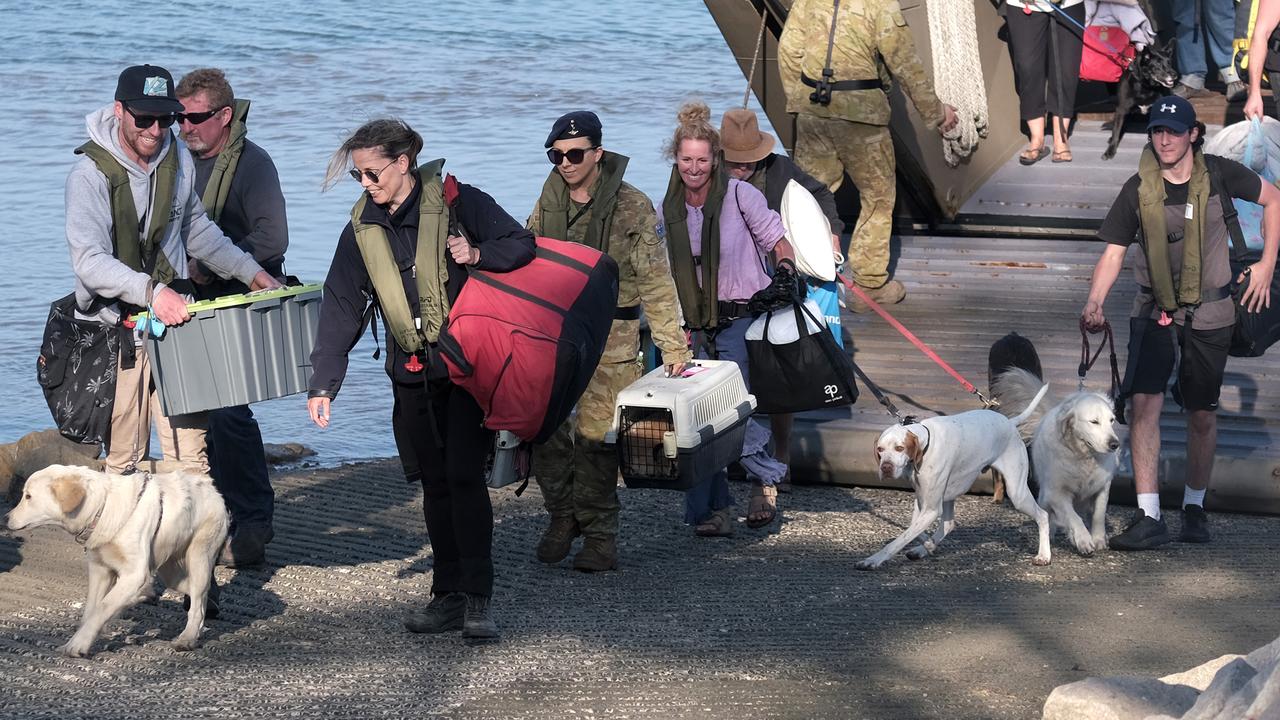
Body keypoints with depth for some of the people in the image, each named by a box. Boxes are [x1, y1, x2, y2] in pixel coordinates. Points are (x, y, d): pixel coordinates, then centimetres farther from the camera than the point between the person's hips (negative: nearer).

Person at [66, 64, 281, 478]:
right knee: (121, 459, -2)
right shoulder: (90, 175, -13)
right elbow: (90, 261, -24)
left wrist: (249, 271, 22)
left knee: (191, 455, -1)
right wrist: (150, 292, -37)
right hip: (115, 329, -5)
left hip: (172, 319, 5)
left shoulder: (177, 159, 6)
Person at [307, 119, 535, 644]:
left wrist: (477, 255, -26)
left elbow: (523, 246, -6)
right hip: (412, 374, 5)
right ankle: (449, 595, 15)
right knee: (434, 484, 8)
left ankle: (478, 600, -8)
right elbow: (341, 309, 5)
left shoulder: (458, 203, -8)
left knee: (464, 477, -11)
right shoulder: (362, 229, 6)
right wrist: (323, 383, -2)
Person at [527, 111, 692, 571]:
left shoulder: (631, 206, -7)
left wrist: (673, 345, -7)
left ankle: (599, 534, 6)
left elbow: (656, 281, -6)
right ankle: (563, 515, 19)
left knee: (595, 435, -5)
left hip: (609, 338, -4)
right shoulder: (548, 200, 6)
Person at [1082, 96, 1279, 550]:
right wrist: (1094, 304, -23)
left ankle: (1194, 506, 30)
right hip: (1154, 310, 0)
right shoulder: (1138, 190, -8)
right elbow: (1113, 254, -6)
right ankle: (1149, 517, -16)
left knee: (1202, 414, 10)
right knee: (1144, 401, -16)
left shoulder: (1217, 175, -8)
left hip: (1209, 314, 0)